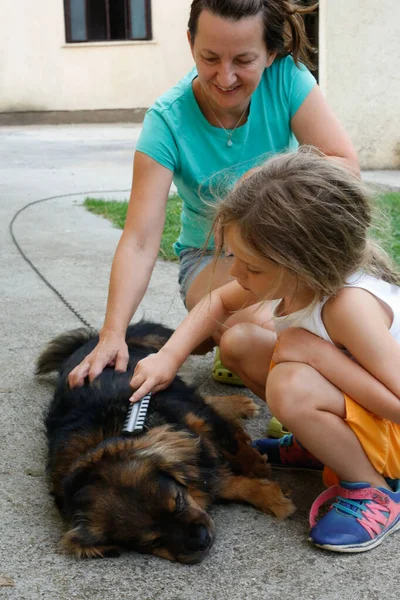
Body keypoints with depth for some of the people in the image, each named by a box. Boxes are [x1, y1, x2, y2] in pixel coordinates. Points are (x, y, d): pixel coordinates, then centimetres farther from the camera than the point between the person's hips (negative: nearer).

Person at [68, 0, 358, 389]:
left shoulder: (287, 78, -16)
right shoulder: (167, 121, -22)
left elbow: (345, 165, -19)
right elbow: (140, 242, -26)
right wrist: (113, 334, -37)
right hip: (213, 257, -1)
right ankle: (213, 331, 4)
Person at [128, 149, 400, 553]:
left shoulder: (351, 305, -34)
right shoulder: (297, 275, -11)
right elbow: (218, 302, 6)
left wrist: (321, 354, -32)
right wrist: (169, 357, -7)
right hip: (350, 405, 8)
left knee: (291, 385, -36)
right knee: (238, 342, -2)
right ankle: (317, 444, 11)